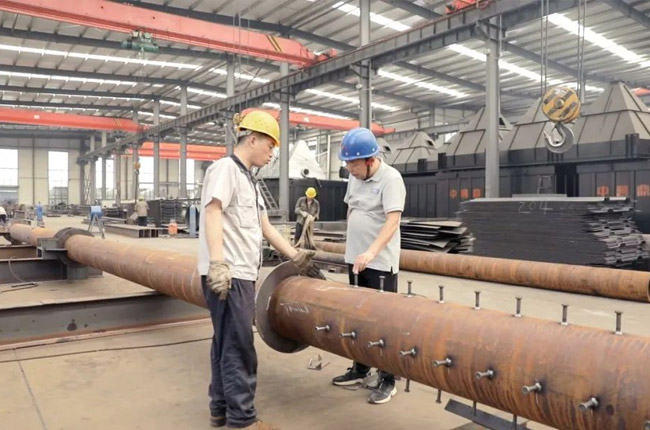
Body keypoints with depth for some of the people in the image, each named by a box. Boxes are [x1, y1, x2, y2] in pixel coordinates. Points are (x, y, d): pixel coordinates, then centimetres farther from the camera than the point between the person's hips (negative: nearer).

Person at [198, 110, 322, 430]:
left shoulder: (249, 179, 22)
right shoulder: (225, 168, -7)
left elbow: (265, 227, 22)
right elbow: (213, 214, -20)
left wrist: (296, 257, 21)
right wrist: (218, 264, -29)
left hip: (243, 274, 9)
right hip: (227, 276, -9)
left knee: (227, 344, 14)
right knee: (238, 347, -6)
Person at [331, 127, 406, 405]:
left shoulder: (390, 179, -15)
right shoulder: (354, 177, 9)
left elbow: (393, 221, -24)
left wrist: (371, 252, -36)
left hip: (381, 263, -7)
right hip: (355, 259, 7)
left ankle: (387, 381, 11)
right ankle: (360, 369, 30)